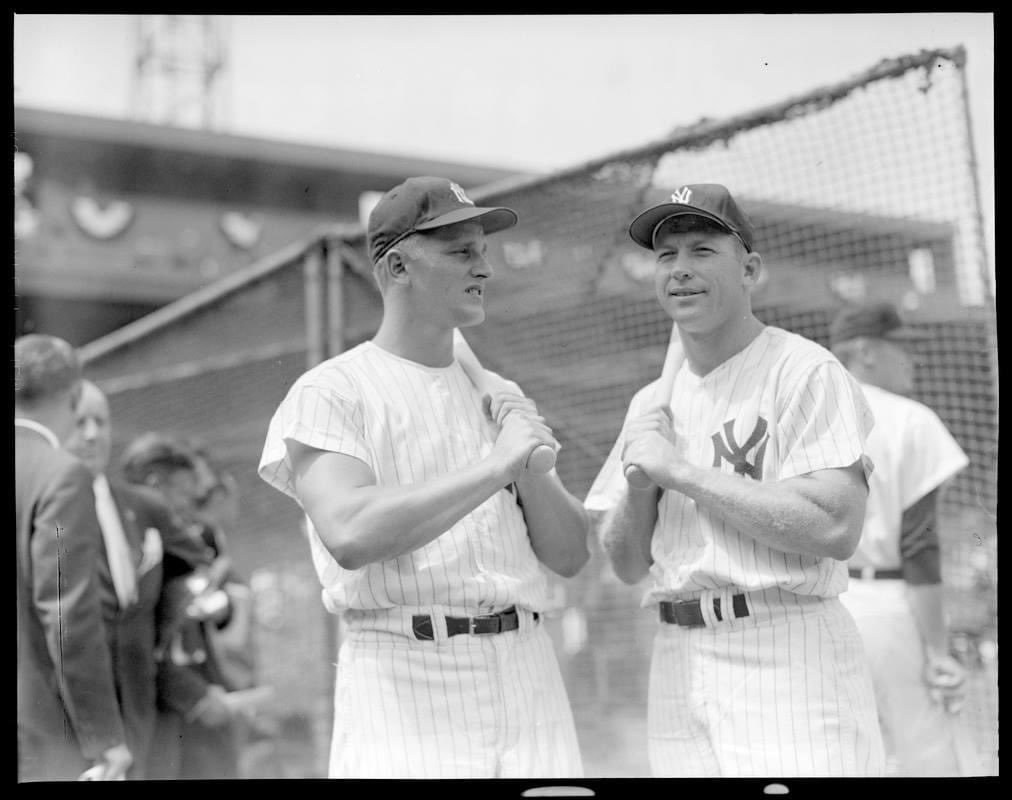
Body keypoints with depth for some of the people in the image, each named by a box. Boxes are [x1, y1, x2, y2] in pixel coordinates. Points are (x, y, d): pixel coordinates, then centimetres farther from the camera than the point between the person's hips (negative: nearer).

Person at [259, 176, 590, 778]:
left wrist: (530, 468, -5)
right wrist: (495, 465, -17)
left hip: (525, 676, 5)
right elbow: (350, 535, -20)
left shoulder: (500, 396, 16)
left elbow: (570, 556, 13)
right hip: (404, 678, -5)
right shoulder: (329, 393, -2)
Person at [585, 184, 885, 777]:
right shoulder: (652, 403, 16)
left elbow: (837, 529, -19)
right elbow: (628, 565, 16)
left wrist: (681, 471, -14)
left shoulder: (806, 372, -5)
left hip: (790, 656, -6)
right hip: (678, 661, 6)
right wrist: (640, 476, -4)